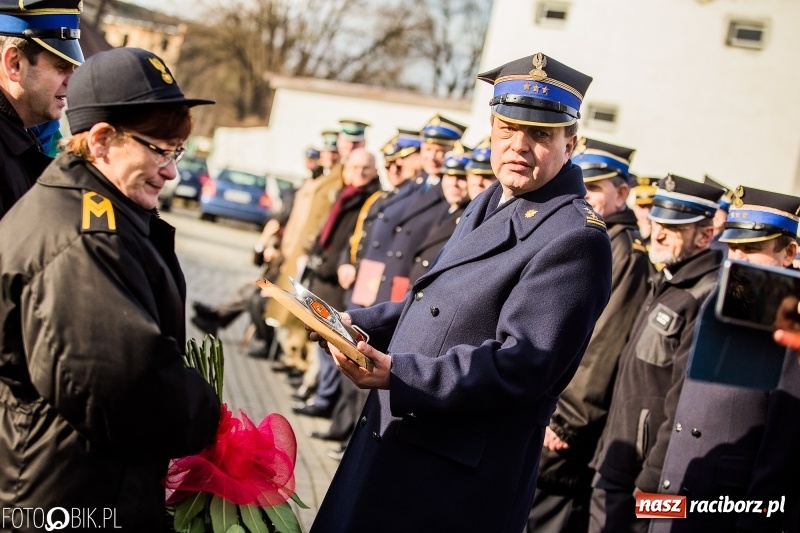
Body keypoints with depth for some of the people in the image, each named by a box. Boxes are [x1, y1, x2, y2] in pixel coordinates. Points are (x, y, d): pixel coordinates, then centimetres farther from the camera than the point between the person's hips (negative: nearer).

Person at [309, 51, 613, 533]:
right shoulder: (491, 204, 13)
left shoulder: (574, 238, -18)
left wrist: (396, 375, -31)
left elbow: (523, 364, -25)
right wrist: (358, 323, 10)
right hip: (392, 437, 9)